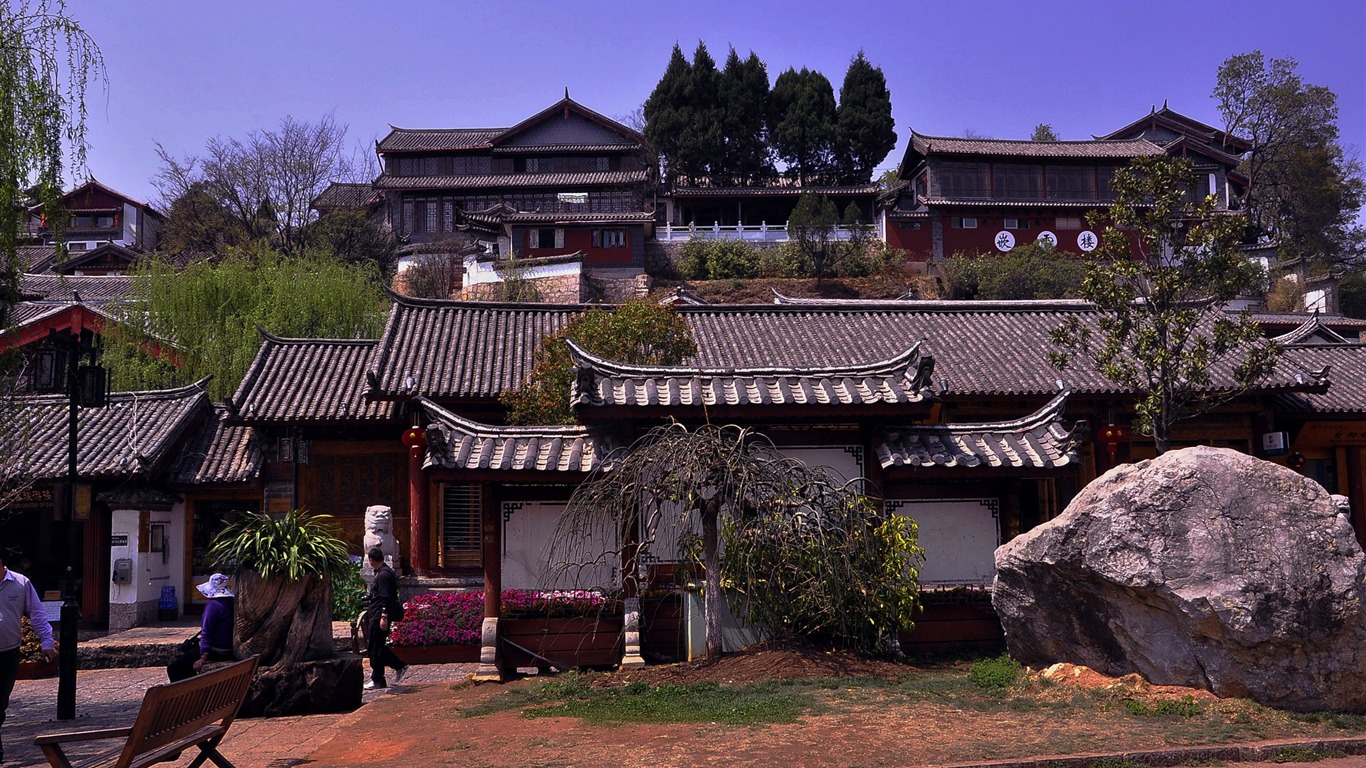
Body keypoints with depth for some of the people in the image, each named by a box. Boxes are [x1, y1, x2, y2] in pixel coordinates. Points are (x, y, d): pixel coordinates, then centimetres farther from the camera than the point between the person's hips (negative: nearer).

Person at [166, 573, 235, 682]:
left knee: (173, 669, -3)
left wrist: (203, 658, -27)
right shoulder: (232, 603, 7)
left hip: (214, 652, -9)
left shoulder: (213, 605, -18)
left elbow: (206, 633, -23)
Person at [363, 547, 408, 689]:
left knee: (375, 648, -3)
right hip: (374, 615, 10)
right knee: (377, 647, 14)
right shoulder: (380, 573, 16)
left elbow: (386, 598, -23)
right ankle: (399, 666, 19)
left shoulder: (384, 575, -17)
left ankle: (378, 681, 4)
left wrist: (384, 617, -26)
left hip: (378, 617, -10)